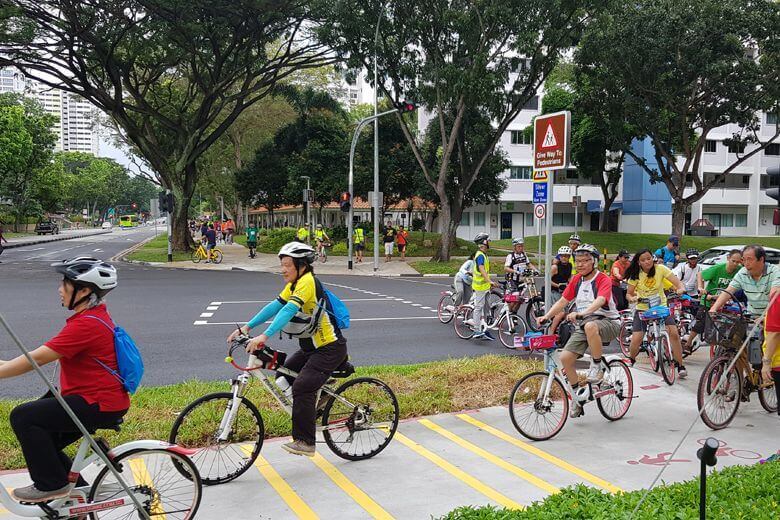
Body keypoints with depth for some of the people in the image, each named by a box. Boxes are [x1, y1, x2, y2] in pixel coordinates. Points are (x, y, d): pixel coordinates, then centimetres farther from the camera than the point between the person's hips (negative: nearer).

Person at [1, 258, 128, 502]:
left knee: (22, 417, -13)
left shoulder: (86, 324, -21)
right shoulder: (94, 315, 13)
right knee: (43, 439, 17)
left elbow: (38, 358, -22)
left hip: (99, 404, -11)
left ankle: (52, 484, -2)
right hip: (104, 399, 11)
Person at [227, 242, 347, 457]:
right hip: (312, 347, 10)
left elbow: (289, 311, -33)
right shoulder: (294, 284, 10)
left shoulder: (307, 282, -21)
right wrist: (247, 327, -5)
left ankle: (305, 442, -12)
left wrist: (264, 336, -42)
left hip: (330, 348, -10)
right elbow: (275, 306, 4)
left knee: (302, 386, -19)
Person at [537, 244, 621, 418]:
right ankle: (577, 396, 8)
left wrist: (580, 314, -47)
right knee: (565, 357, -12)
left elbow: (600, 301, -30)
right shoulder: (576, 280, 9)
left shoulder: (604, 280, -11)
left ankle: (597, 367, -21)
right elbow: (563, 301, 7)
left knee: (591, 326, -42)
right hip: (584, 324, 6)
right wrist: (546, 316, -9)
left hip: (608, 322, -6)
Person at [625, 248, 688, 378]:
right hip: (643, 308, 0)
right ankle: (630, 361, 18)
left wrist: (681, 289, -38)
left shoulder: (660, 268, -10)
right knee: (636, 339, -13)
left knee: (674, 333, -19)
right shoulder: (635, 275, -8)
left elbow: (677, 282, -16)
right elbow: (629, 294, -3)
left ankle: (680, 366, -6)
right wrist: (632, 298, -26)